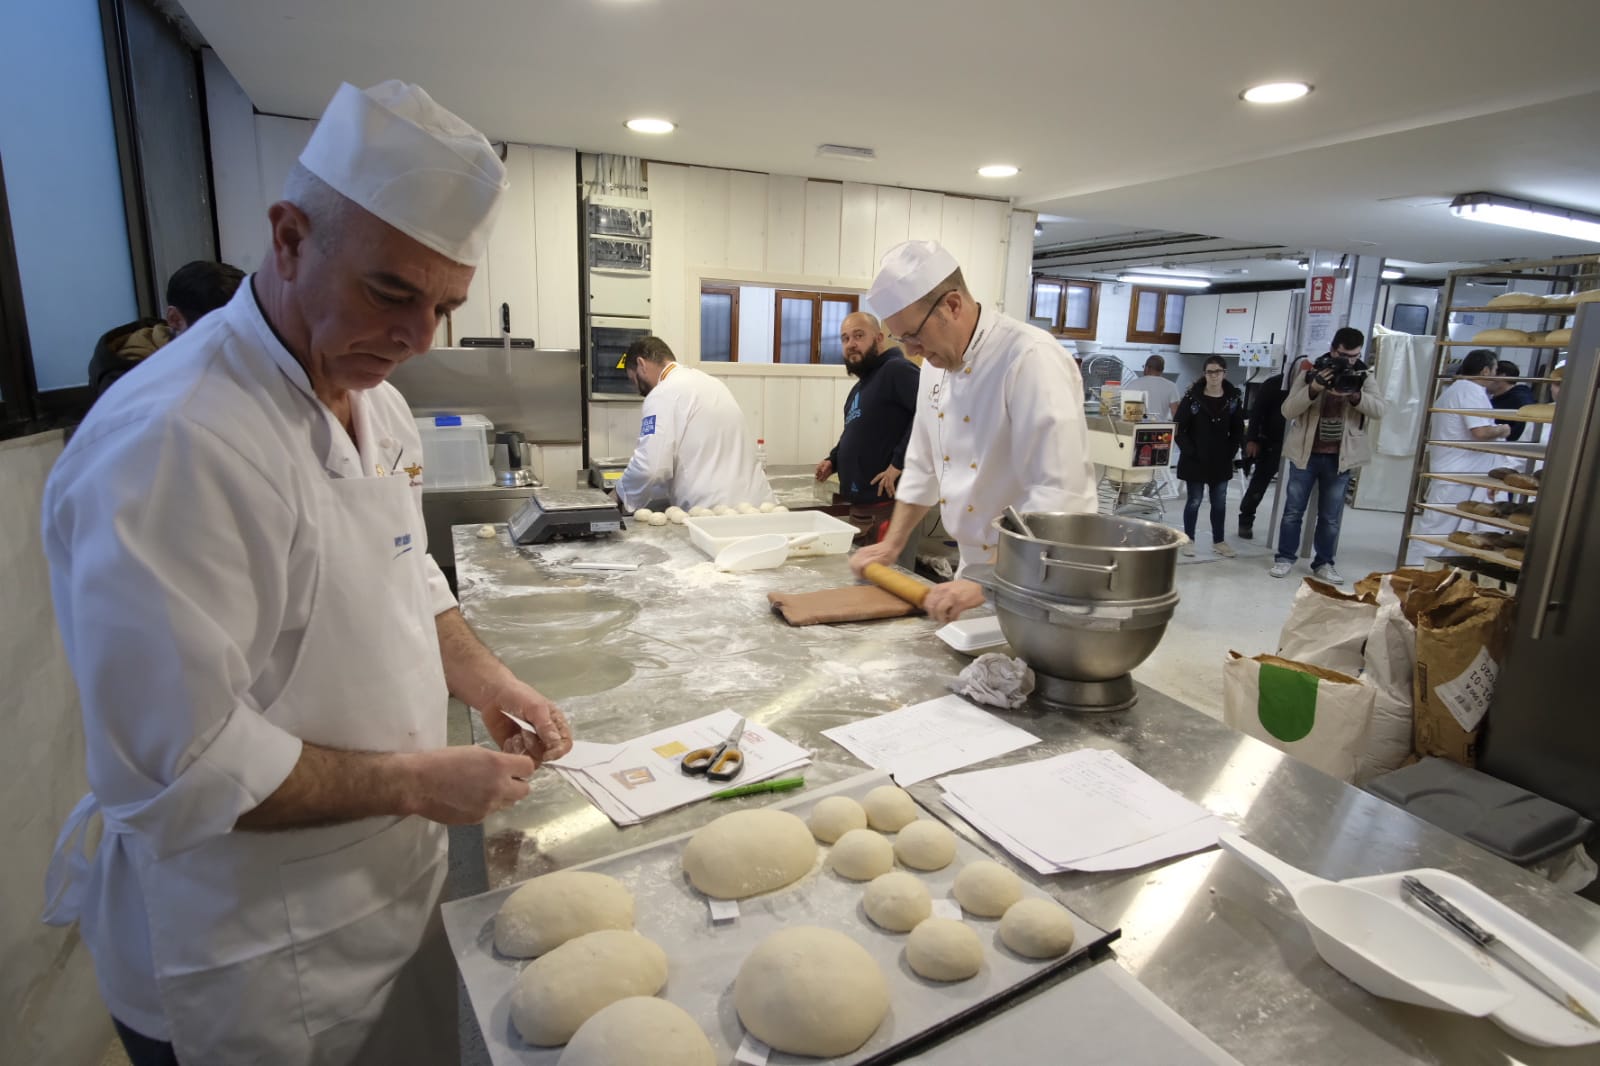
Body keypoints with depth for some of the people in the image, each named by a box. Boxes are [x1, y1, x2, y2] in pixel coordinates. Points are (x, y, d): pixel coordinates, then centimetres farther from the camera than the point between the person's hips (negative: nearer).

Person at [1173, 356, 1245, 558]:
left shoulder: (1234, 398, 0)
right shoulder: (1192, 396, -8)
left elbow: (1238, 431, 7)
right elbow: (1179, 428, -7)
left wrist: (1230, 453, -2)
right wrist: (1190, 451, -13)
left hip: (1221, 461, 3)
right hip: (1195, 459, -3)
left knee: (1220, 502, 10)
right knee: (1194, 500, 4)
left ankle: (1219, 541, 23)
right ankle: (1189, 540, 18)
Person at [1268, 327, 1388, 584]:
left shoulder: (1365, 377, 3)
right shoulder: (1310, 372, -2)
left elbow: (1380, 410, -12)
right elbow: (1288, 410, -9)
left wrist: (1354, 395, -29)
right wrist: (1313, 389, -25)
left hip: (1340, 458, 1)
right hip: (1305, 454, -1)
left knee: (1331, 517, 9)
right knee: (1293, 510, 5)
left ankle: (1324, 563, 20)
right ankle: (1285, 557, 17)